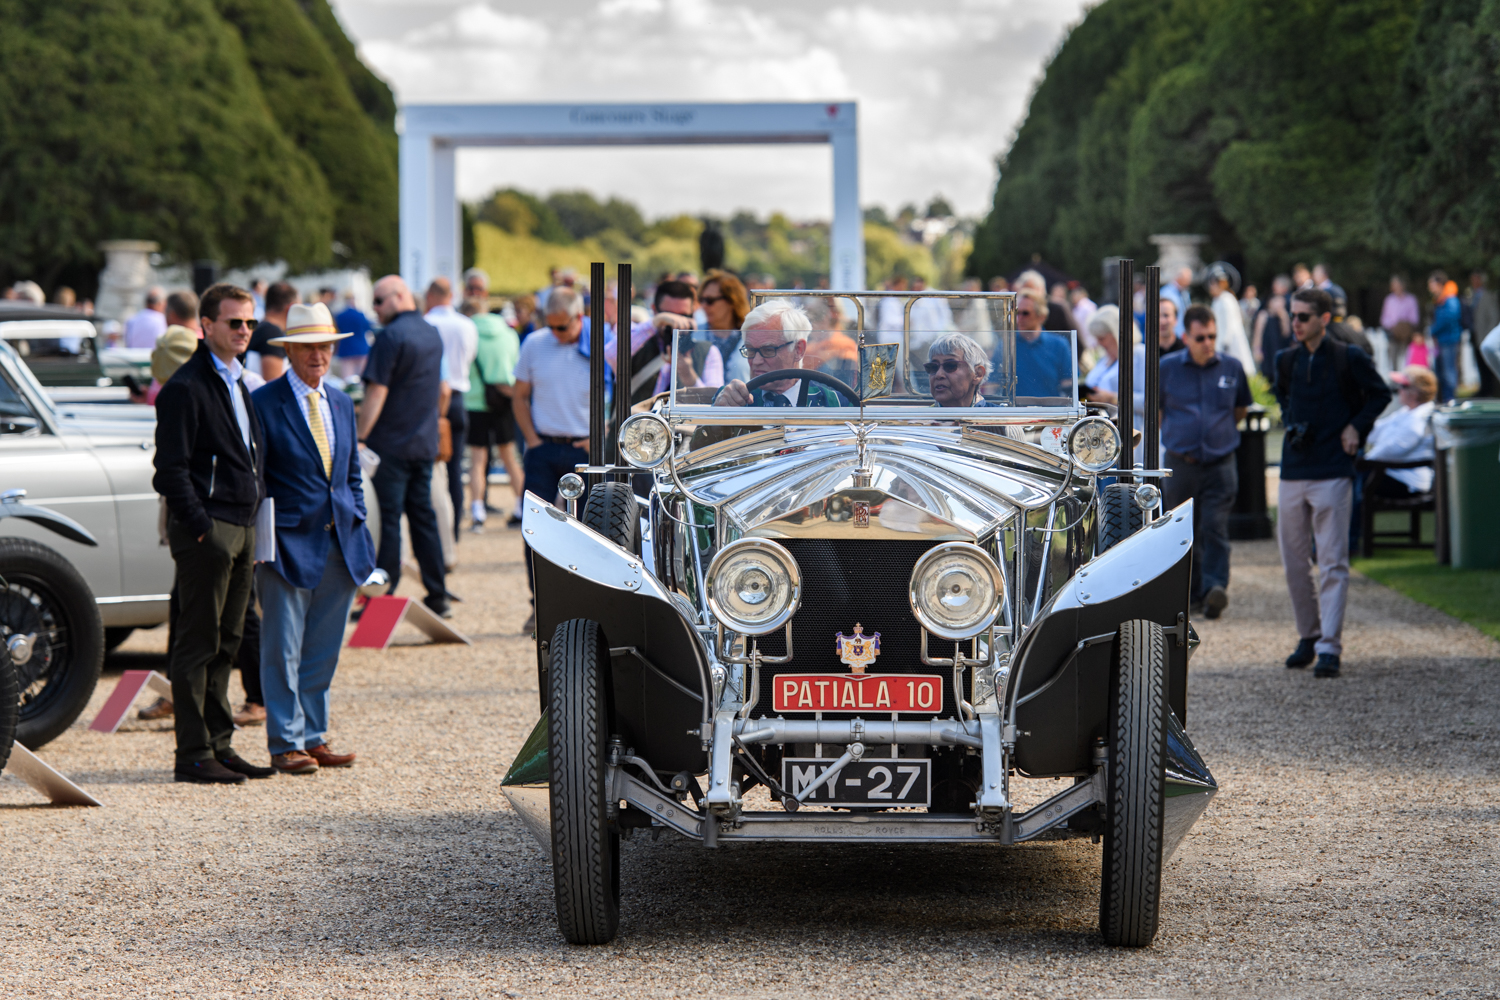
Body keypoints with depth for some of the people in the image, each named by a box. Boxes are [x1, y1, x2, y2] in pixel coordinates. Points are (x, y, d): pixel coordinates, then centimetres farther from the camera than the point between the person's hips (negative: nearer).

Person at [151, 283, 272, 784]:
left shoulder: (237, 385, 18)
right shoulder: (186, 387, -10)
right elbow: (171, 469, -14)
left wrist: (253, 527, 16)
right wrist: (200, 525, -19)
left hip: (241, 529, 8)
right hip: (206, 531, -8)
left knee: (226, 643, 11)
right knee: (198, 643, -4)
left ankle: (219, 746, 17)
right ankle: (193, 755, -1)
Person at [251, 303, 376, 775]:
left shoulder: (341, 404, 15)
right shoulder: (264, 403, -5)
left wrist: (356, 525, 11)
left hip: (340, 543, 6)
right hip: (289, 542, -6)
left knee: (323, 651, 10)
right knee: (283, 650, -3)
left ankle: (314, 738, 17)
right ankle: (285, 744, 3)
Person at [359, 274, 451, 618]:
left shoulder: (391, 336, -13)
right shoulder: (432, 334, 12)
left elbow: (377, 393, -17)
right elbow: (442, 391, 21)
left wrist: (359, 437, -16)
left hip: (391, 444, -8)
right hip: (425, 444, 8)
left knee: (387, 519, -5)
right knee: (423, 515, 11)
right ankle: (438, 598, 11)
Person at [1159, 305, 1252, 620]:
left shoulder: (1232, 367, 4)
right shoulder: (1167, 368, 0)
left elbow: (1240, 408, 21)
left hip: (1220, 464, -1)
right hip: (1180, 464, 1)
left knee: (1215, 527, -13)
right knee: (1185, 532, 8)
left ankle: (1215, 588, -21)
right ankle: (1192, 594, 19)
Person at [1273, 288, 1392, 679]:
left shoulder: (1349, 359, -4)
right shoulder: (1286, 361, 8)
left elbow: (1380, 394, 9)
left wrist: (1356, 427, -3)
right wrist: (1291, 424, 9)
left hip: (1333, 471, -5)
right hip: (1293, 470, 5)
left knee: (1332, 563, -8)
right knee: (1294, 561, 9)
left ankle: (1329, 647, -10)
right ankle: (1308, 636, 22)